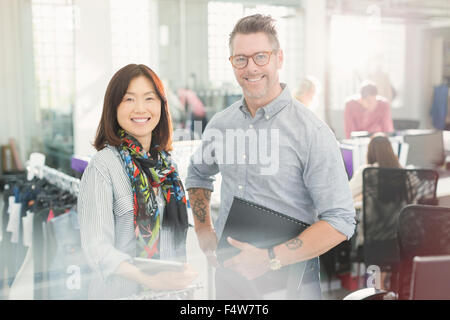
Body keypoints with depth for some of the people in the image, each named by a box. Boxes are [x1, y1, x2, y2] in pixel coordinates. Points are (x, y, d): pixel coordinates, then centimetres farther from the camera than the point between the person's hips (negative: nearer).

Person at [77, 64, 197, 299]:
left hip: (171, 290, 6)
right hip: (121, 292, -5)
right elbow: (97, 248, -18)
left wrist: (186, 275, -4)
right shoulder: (103, 165, -14)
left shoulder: (166, 162, 5)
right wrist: (149, 280, -30)